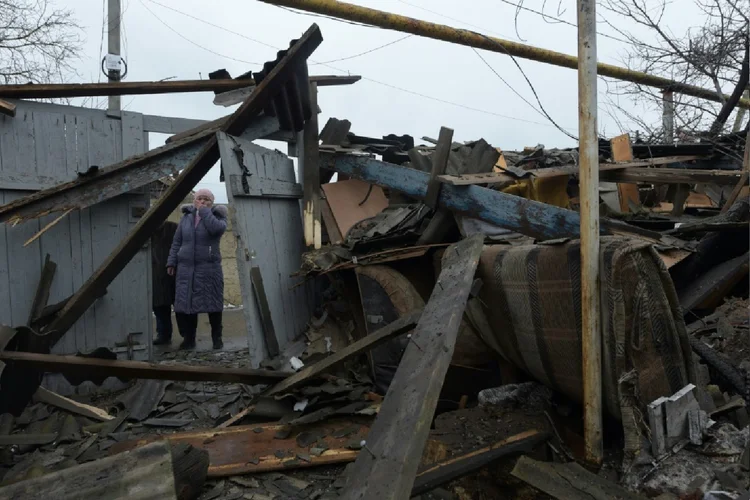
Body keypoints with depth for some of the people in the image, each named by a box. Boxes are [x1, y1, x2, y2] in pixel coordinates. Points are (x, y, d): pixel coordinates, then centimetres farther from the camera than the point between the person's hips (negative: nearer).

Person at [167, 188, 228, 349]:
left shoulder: (217, 216, 2)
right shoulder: (186, 217, 12)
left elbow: (216, 228, -22)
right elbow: (177, 242, 15)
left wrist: (205, 211, -12)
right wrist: (172, 262, 8)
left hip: (209, 268, -3)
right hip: (186, 268, 3)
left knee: (212, 303, 0)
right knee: (184, 304, 1)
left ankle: (217, 338, 12)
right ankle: (188, 338, 13)